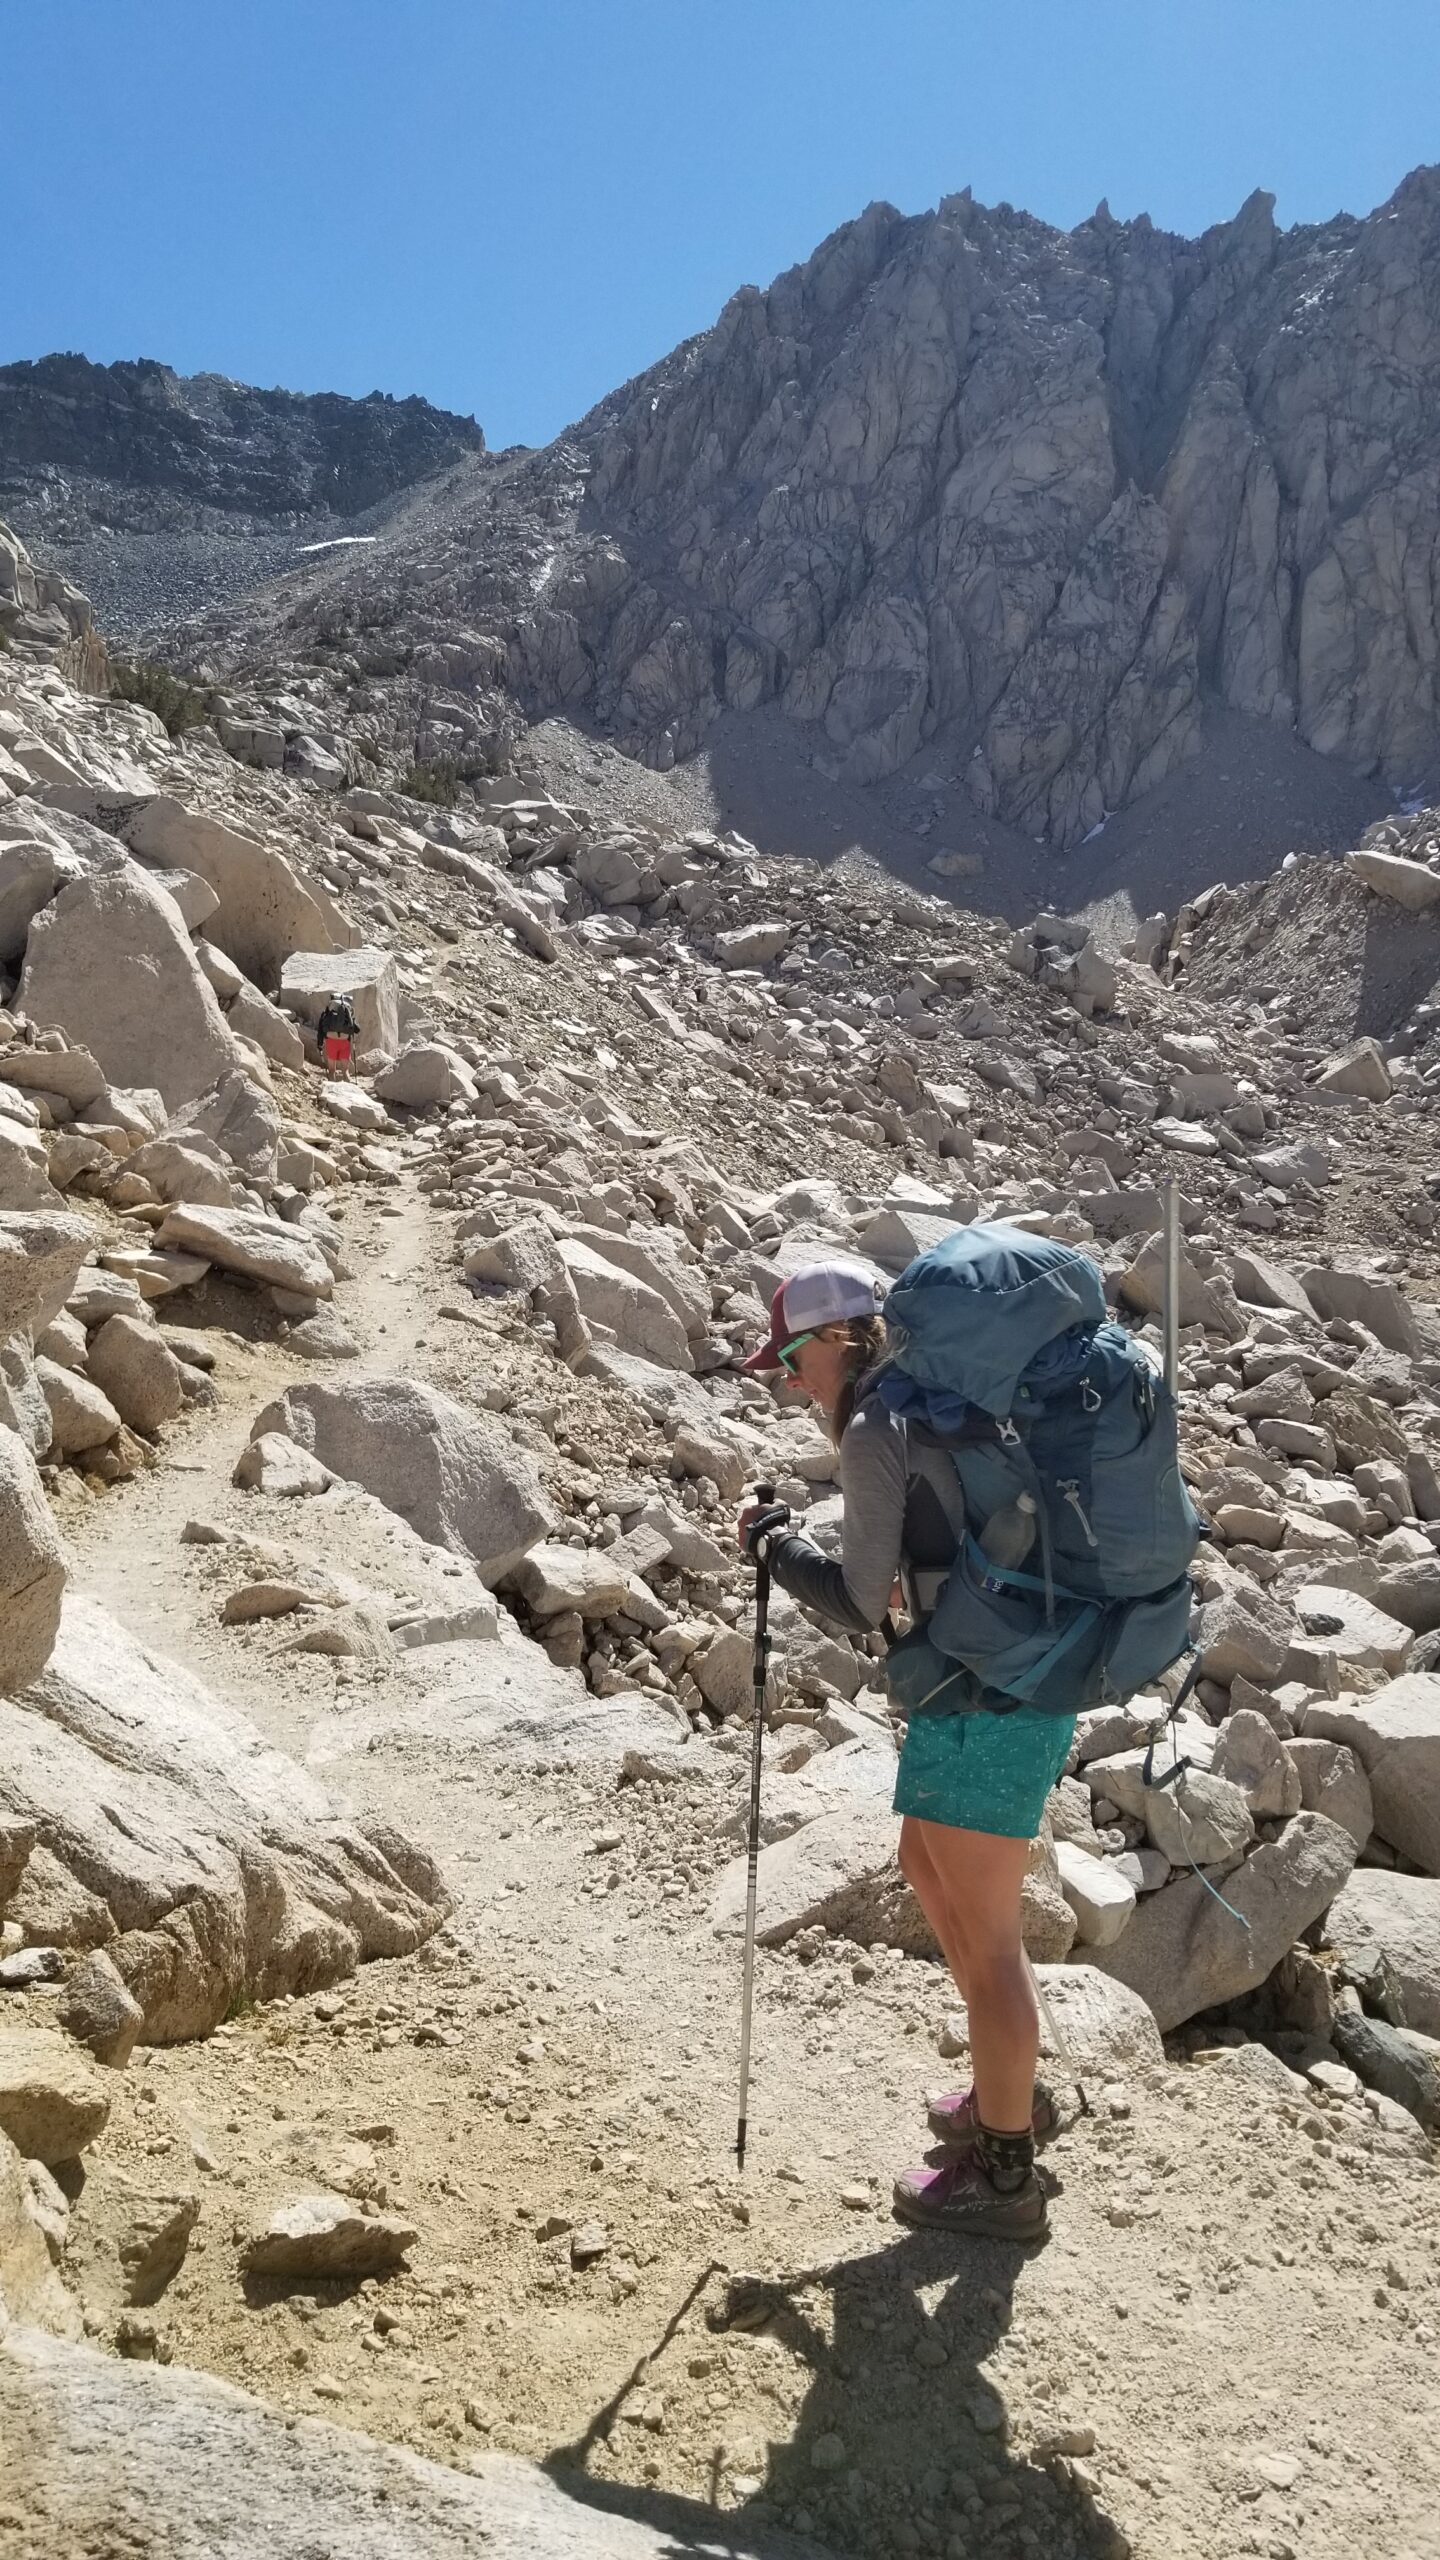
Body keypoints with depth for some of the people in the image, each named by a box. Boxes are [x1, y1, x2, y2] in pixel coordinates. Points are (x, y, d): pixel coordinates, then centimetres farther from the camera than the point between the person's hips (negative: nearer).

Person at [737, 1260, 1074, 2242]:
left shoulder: (876, 1431, -16)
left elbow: (861, 1604, -12)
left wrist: (779, 1544, 2)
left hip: (987, 1701, -10)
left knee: (986, 1936, 5)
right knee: (928, 1866, 26)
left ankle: (1004, 2175, 21)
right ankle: (1014, 2092, 40)